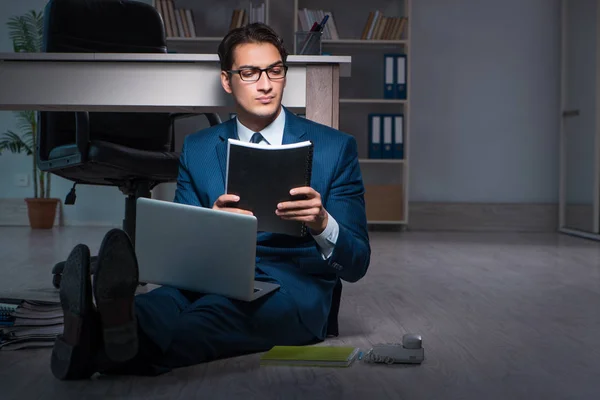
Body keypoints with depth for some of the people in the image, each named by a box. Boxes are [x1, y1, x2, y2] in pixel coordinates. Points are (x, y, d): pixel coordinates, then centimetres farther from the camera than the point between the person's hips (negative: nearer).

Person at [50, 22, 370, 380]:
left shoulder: (335, 147, 6)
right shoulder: (197, 149, 14)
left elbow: (356, 264, 3)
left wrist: (322, 224, -21)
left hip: (295, 292, -3)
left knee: (220, 307, -37)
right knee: (167, 301, -33)